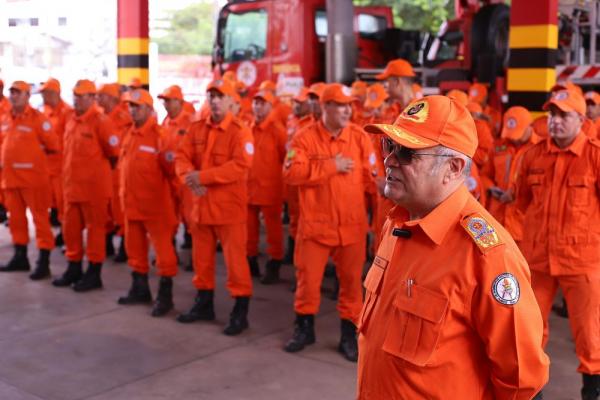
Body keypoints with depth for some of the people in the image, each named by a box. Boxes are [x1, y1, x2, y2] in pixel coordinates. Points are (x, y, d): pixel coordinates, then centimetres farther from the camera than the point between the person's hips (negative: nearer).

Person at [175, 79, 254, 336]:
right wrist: (190, 178, -19)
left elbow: (241, 166, -22)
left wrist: (203, 176, -24)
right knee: (202, 257, 16)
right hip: (201, 204, 6)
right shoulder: (196, 129, 8)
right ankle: (204, 304, 32)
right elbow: (182, 157, 2)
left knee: (235, 259, -3)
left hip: (230, 206, -6)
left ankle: (240, 312, 9)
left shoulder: (240, 131, -11)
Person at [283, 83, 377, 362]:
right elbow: (291, 173, -15)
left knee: (351, 279, 9)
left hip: (352, 223, 1)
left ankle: (349, 333, 23)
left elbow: (371, 176, 1)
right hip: (315, 222, -1)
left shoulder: (360, 137, 1)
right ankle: (304, 327, 28)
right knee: (308, 277, 8)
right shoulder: (305, 137, -4)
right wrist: (331, 167, -16)